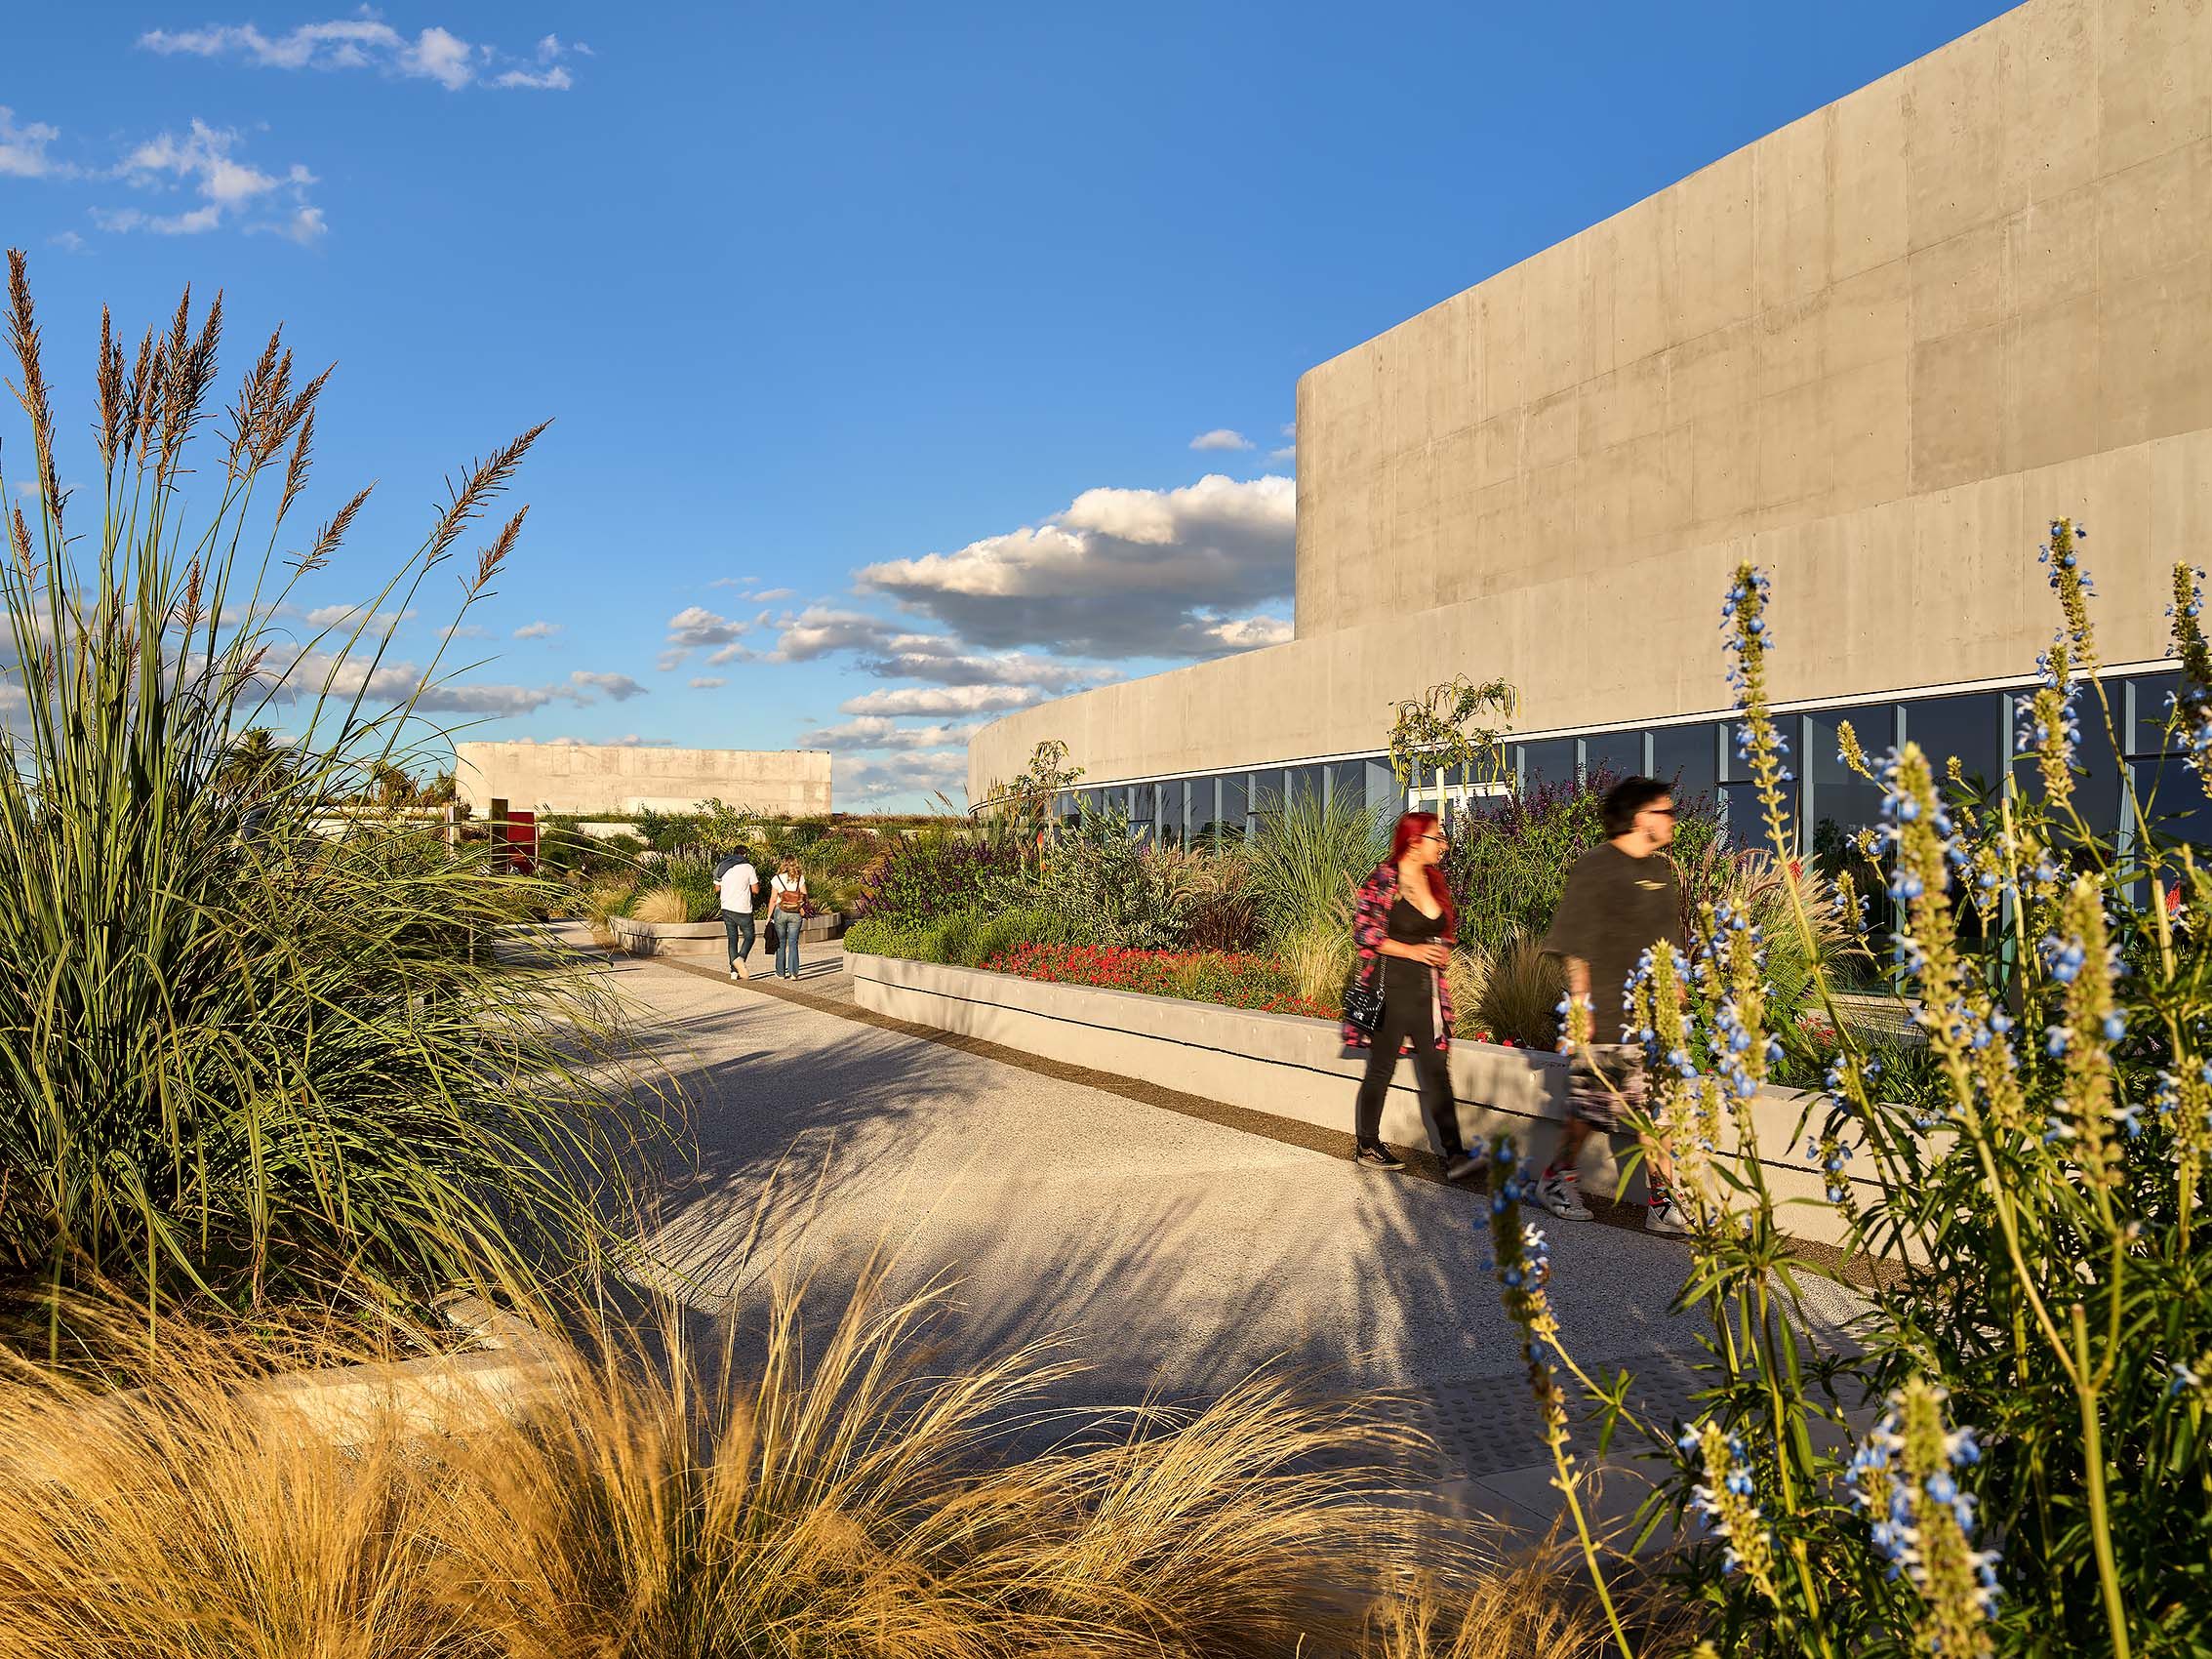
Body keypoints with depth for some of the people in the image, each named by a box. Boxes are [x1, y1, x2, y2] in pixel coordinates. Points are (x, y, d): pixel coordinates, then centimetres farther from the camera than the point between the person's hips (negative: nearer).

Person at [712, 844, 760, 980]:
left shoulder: (722, 867, 8)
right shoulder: (748, 868, -6)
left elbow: (717, 886, 19)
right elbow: (755, 890, -6)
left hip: (727, 908, 4)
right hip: (743, 909, -4)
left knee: (732, 938, 11)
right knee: (749, 937, 8)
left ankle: (734, 970, 6)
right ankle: (740, 958, -20)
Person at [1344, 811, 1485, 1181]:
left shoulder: (1434, 881, 13)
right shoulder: (1383, 880, -10)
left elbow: (1447, 930, 25)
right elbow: (1364, 933, -13)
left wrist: (1442, 952, 3)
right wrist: (1413, 951, -15)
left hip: (1428, 988, 6)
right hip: (1391, 987, -6)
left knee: (1436, 1070, 1)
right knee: (1381, 1069, 4)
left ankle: (1453, 1155, -2)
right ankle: (1366, 1146, 19)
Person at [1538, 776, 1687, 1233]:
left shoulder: (1663, 869, 14)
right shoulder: (1595, 866, -10)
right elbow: (1574, 945, -12)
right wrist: (1580, 1002, -16)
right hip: (1607, 1018, -7)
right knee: (1590, 1106, 2)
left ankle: (1662, 1204, 11)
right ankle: (1556, 1180, 22)